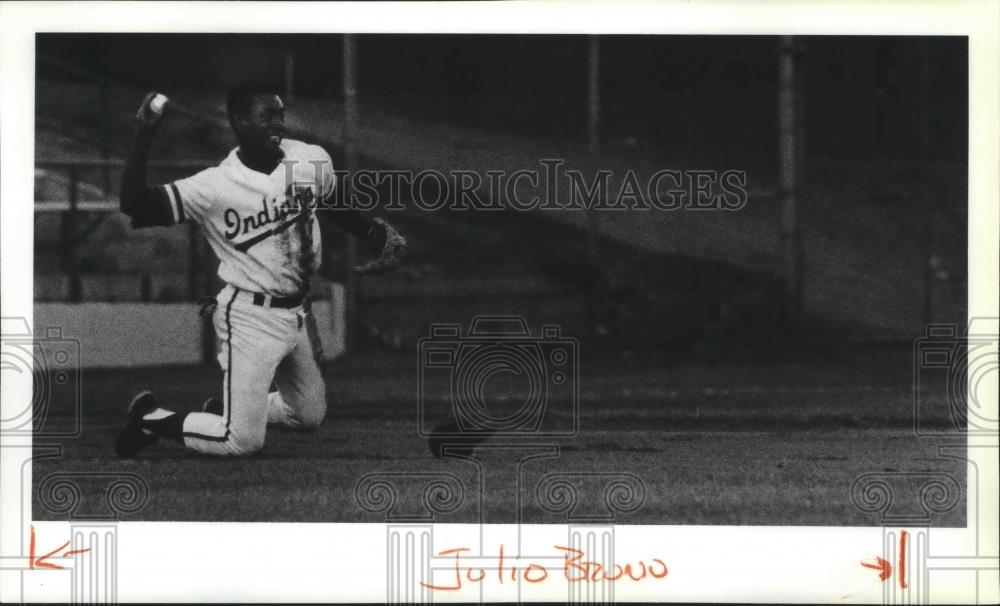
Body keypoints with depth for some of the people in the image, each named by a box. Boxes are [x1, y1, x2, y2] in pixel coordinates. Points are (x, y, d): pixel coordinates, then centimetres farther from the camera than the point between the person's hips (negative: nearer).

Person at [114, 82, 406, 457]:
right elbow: (134, 204, -26)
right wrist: (143, 136, -33)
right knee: (243, 441, -6)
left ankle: (227, 408, 39)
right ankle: (152, 418, 15)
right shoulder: (214, 186, -19)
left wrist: (378, 233, -3)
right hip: (250, 317, -6)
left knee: (309, 417, 19)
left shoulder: (312, 160, -5)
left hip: (299, 312, 6)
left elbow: (336, 210, 15)